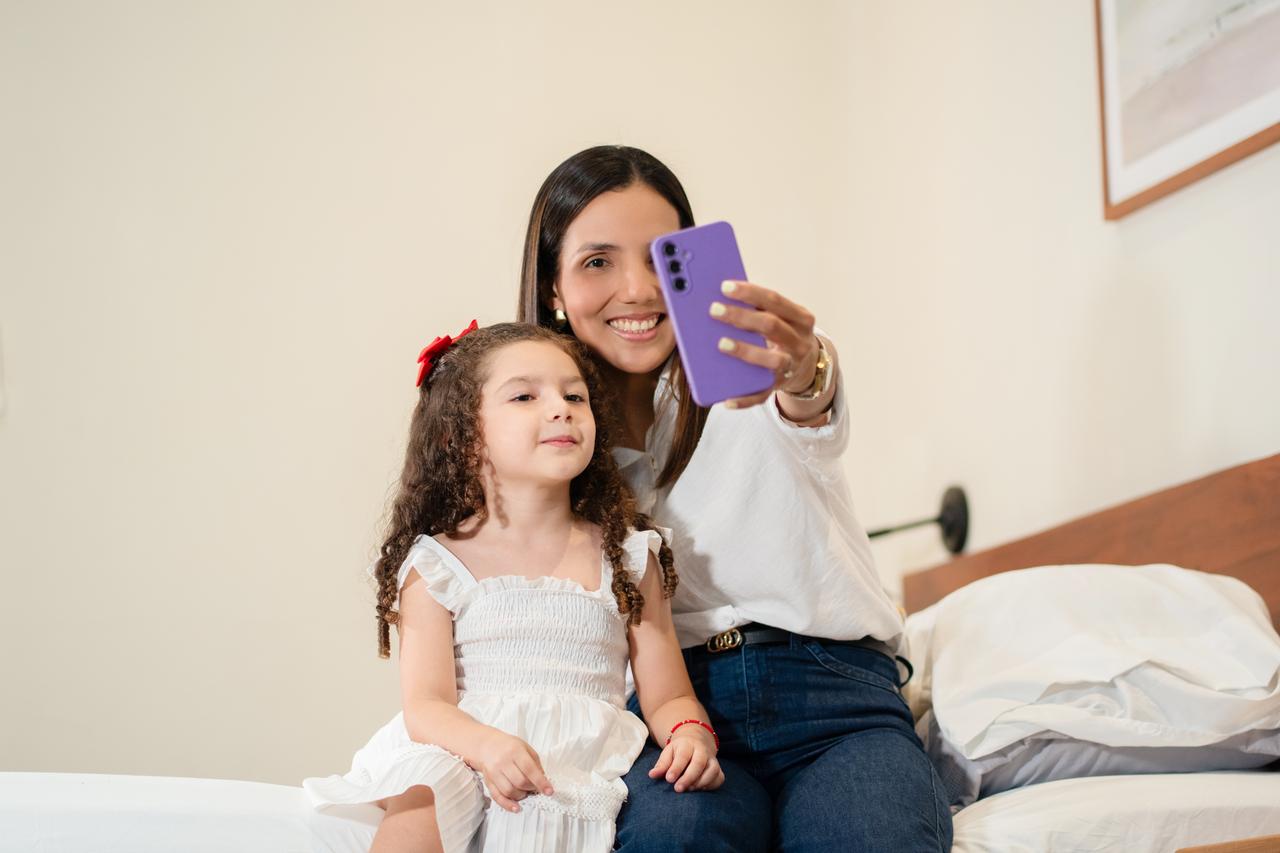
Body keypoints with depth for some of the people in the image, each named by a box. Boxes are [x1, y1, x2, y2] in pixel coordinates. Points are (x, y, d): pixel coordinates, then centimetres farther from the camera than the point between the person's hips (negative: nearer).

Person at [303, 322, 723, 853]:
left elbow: (666, 696, 13)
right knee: (421, 800, -34)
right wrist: (487, 745, -26)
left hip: (581, 762, 1)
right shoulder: (438, 564, 6)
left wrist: (690, 732, -12)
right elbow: (426, 705, -4)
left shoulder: (628, 556, 13)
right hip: (461, 750, -1)